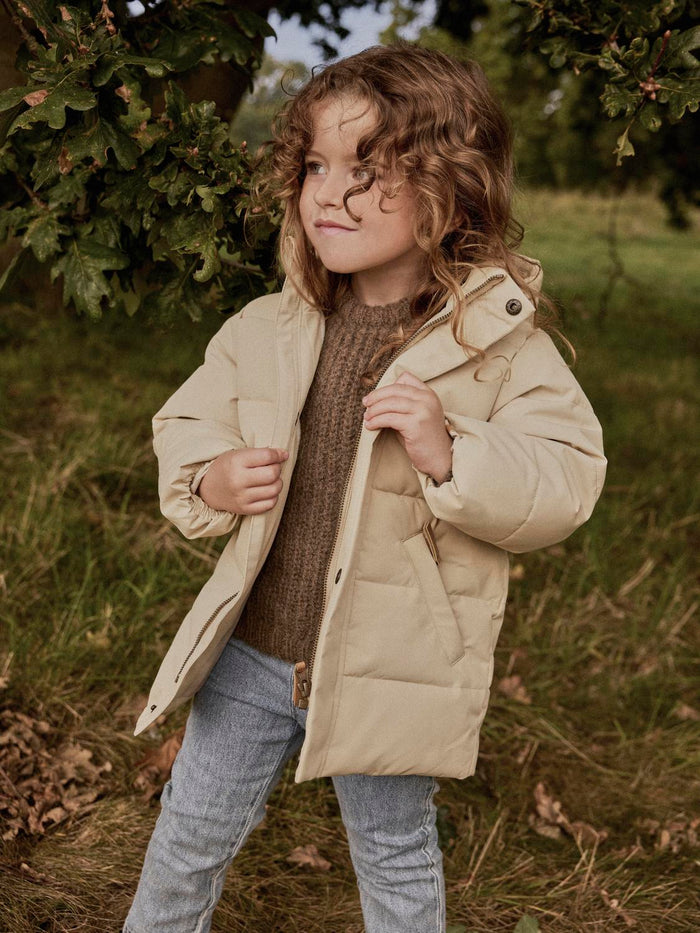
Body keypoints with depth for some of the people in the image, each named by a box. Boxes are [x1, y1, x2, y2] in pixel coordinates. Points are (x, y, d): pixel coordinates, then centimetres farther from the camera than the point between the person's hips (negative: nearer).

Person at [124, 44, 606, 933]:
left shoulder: (503, 341, -13)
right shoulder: (264, 329, -3)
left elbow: (566, 482, -15)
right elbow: (187, 421, 9)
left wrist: (450, 455, -31)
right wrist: (210, 482, -12)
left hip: (391, 669, -3)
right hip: (254, 651, 4)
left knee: (395, 858, 20)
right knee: (192, 831, 23)